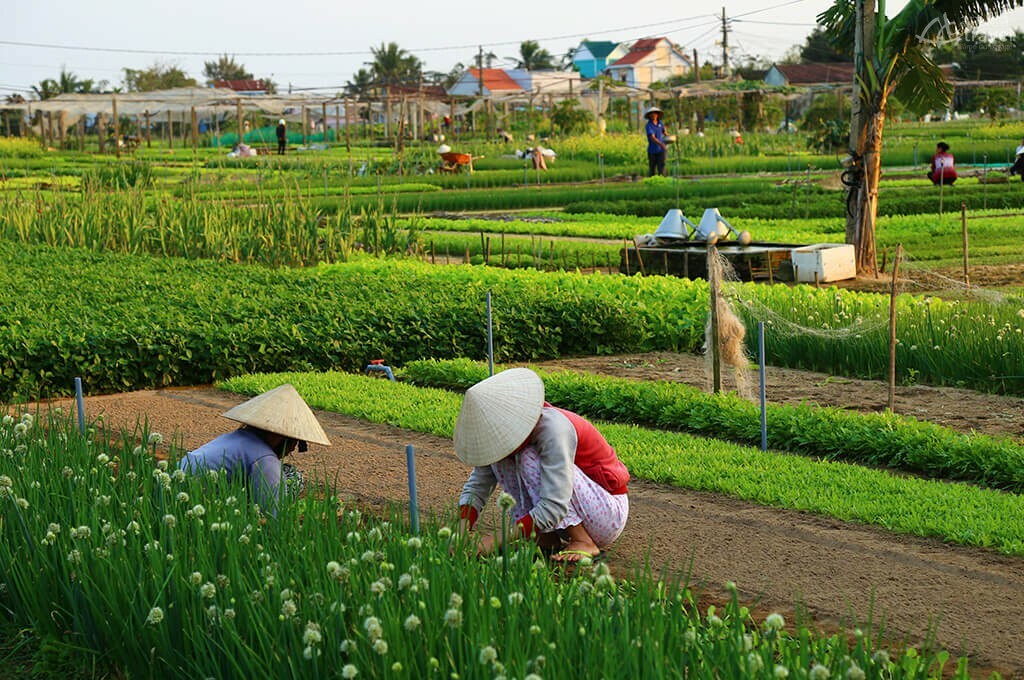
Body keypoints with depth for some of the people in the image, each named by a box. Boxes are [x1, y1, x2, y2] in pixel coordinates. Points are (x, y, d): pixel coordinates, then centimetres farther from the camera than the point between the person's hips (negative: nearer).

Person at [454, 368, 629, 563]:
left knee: (529, 459, -26)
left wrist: (500, 538, -37)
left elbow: (555, 507, -36)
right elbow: (476, 486, -6)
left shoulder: (552, 428, -29)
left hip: (609, 511, -7)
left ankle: (584, 543, -19)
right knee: (499, 459, -8)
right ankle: (546, 539, -8)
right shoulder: (502, 430, -7)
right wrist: (461, 534, -23)